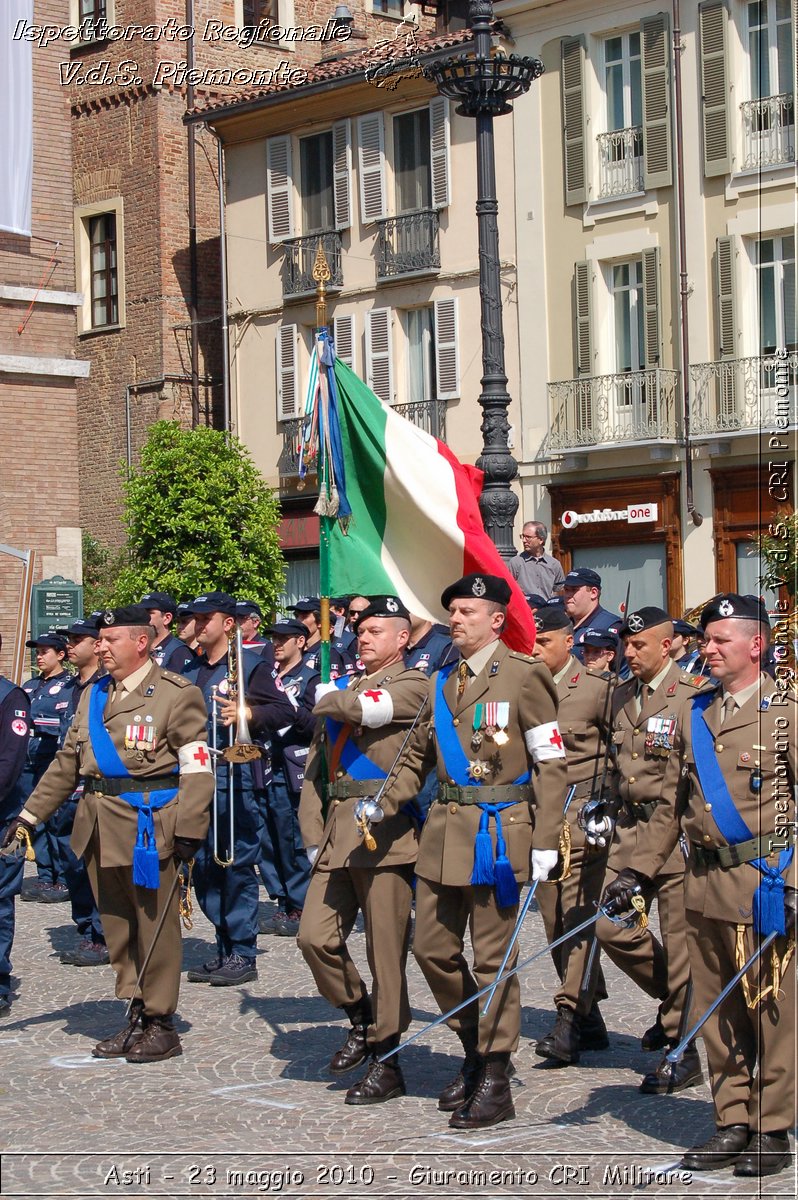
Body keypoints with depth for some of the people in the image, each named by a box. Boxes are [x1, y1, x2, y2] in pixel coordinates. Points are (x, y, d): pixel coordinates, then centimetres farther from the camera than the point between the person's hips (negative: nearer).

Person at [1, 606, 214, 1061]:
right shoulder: (94, 695, 15)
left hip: (148, 828, -7)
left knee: (154, 927, 0)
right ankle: (136, 1017, 20)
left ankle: (161, 1023, 9)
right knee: (117, 928, 11)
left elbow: (198, 768, -11)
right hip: (101, 831, 7)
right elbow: (67, 763, 19)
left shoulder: (176, 694, -5)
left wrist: (188, 830, -19)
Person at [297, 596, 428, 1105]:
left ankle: (387, 1062, 6)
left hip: (385, 834, -7)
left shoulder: (413, 686, 0)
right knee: (315, 937, -1)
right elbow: (316, 767, 19)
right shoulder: (345, 686, 20)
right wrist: (313, 835, 9)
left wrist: (329, 699, 3)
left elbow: (364, 708, -20)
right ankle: (361, 1018, 23)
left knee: (386, 952, -2)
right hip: (338, 834, 7)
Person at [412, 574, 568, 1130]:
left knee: (493, 958, -1)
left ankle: (495, 1084, 8)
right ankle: (475, 1052, 28)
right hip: (444, 831, 7)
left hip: (497, 833, -7)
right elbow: (423, 750, 21)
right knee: (433, 948, 10)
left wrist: (545, 843, -12)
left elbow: (552, 763, -8)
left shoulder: (523, 675, -7)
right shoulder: (442, 682, 13)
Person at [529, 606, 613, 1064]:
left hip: (584, 814, -5)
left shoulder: (599, 687, -4)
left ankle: (570, 1019, -14)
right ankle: (590, 1019, 16)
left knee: (580, 914, -12)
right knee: (556, 920, 6)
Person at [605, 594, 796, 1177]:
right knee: (717, 1012, 10)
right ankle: (733, 1123, 20)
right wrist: (640, 869, 11)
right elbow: (677, 803, 16)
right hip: (704, 883, 6)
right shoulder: (697, 715, 13)